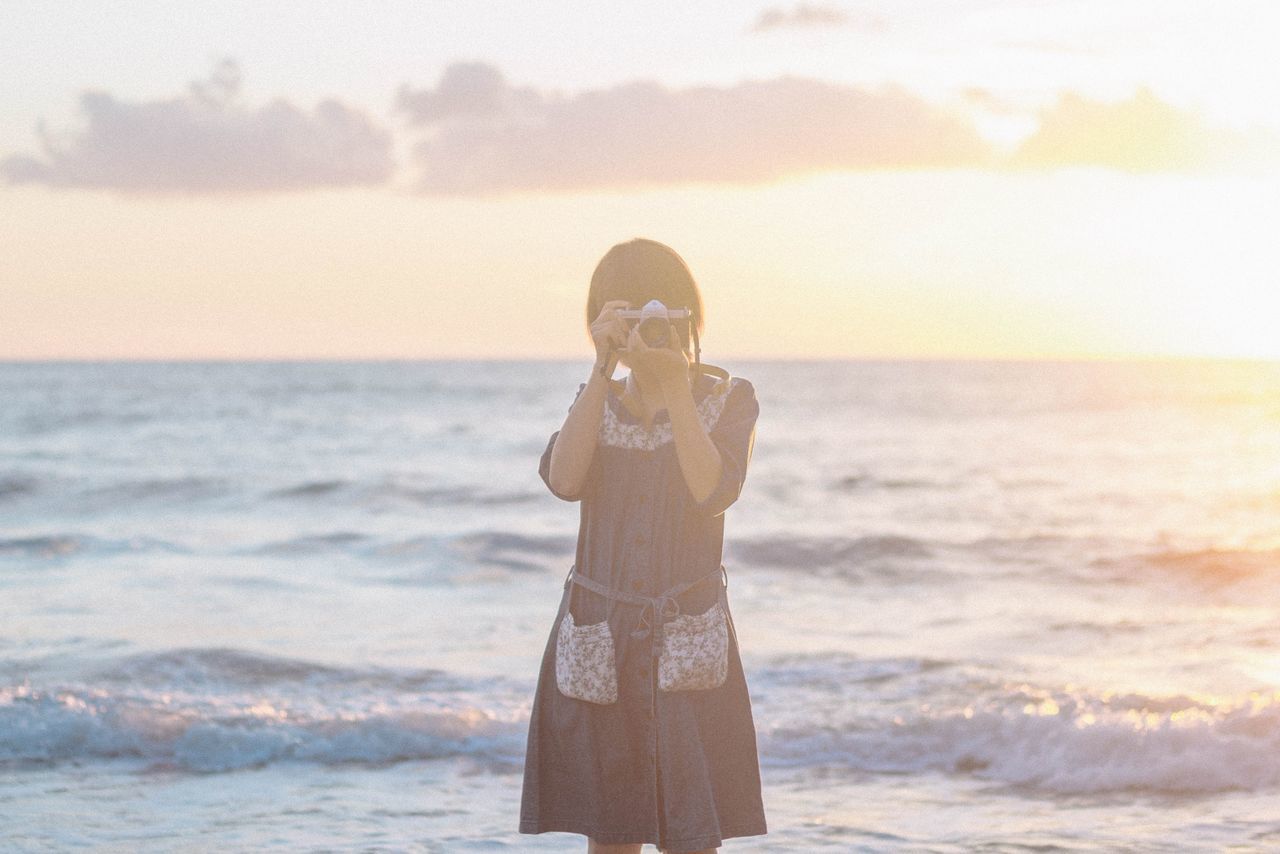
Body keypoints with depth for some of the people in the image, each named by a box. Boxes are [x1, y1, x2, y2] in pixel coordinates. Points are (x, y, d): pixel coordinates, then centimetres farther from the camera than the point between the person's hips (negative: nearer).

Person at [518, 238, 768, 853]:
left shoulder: (728, 398, 5)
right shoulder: (597, 400, 12)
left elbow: (713, 489, -14)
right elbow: (563, 479, -8)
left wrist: (676, 383, -14)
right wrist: (604, 370, -10)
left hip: (688, 647, -2)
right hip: (597, 640, 3)